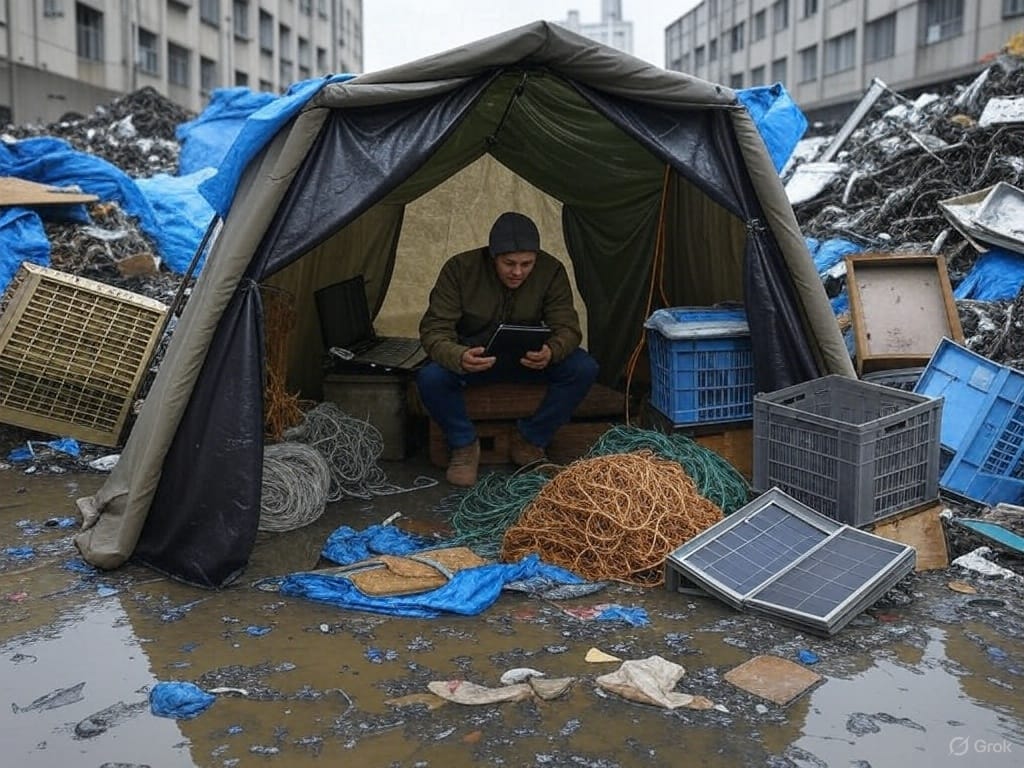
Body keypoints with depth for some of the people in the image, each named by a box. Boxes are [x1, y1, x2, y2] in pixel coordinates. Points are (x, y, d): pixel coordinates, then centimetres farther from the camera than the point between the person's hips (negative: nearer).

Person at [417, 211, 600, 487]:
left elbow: (567, 327, -17)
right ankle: (464, 444, -5)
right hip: (473, 357, -2)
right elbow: (434, 329, -24)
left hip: (528, 358, 2)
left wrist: (551, 352, -43)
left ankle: (530, 441, -5)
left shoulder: (551, 271, -16)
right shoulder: (460, 268, -21)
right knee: (430, 378, -34)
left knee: (584, 368, -24)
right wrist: (460, 357, -48)